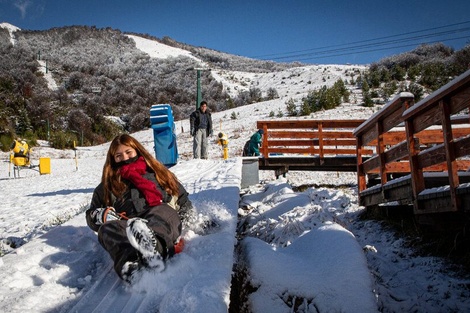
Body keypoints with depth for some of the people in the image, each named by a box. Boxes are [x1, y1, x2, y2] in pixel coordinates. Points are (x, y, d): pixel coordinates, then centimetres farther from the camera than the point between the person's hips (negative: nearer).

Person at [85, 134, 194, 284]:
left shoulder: (157, 173, 29)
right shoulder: (107, 186, 31)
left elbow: (184, 200, 27)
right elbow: (91, 216, 31)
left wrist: (181, 221, 6)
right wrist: (103, 214, 7)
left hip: (161, 222, -1)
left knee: (164, 210, -33)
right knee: (108, 228, -30)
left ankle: (151, 246, -66)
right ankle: (131, 266, -61)